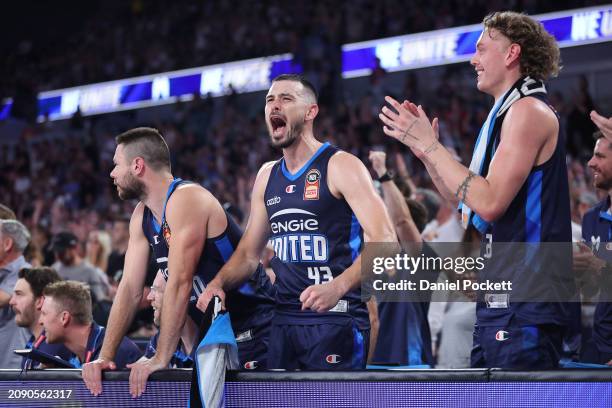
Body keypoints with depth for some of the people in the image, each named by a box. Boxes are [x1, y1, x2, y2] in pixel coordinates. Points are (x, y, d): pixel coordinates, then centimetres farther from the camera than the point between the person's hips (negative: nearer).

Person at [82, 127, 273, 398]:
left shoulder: (186, 199, -21)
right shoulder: (141, 216, 7)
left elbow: (179, 283, -26)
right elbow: (130, 289, 5)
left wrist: (160, 359, -27)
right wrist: (105, 356, -5)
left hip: (253, 333, -8)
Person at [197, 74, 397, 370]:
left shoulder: (340, 166, -7)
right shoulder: (267, 176, 14)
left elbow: (384, 241, -16)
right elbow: (248, 253, 22)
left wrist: (338, 287, -30)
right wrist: (218, 284, 2)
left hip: (337, 320, -6)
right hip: (283, 320, 7)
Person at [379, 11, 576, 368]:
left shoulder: (528, 111, -11)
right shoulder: (507, 113, 20)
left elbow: (490, 201, -21)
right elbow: (471, 207, 22)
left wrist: (429, 144, -15)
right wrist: (426, 153, 14)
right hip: (500, 301, 10)